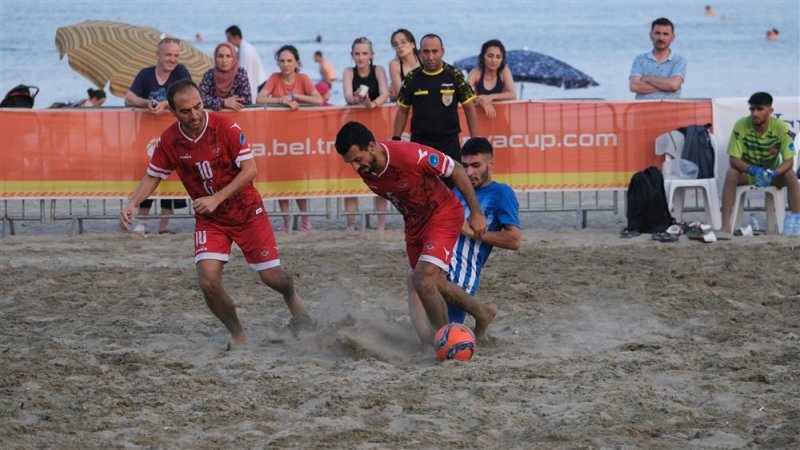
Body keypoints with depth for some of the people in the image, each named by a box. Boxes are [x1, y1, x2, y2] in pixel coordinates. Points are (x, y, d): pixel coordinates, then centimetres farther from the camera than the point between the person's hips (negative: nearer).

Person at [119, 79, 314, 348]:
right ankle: (238, 335, 6)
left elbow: (249, 170, -19)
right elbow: (152, 177, 3)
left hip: (247, 212, -2)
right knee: (208, 281, -17)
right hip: (209, 220, 2)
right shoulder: (169, 141, -11)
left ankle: (294, 301, 42)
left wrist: (217, 199, -26)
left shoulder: (226, 127, -20)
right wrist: (132, 204, -13)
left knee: (271, 276, 3)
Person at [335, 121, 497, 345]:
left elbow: (457, 171, -20)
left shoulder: (410, 155, -33)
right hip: (414, 224, 8)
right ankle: (482, 313, 40)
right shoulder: (364, 170, -12)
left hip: (443, 214, -8)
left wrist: (476, 213, -16)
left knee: (424, 281, -21)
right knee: (435, 286, 16)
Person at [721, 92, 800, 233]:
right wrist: (754, 171, -40)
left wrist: (772, 173, -40)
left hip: (773, 173, 0)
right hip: (747, 171, 0)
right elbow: (734, 160, -21)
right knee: (731, 174, -33)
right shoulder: (741, 125, -21)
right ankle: (726, 225, -37)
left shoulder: (781, 128, -20)